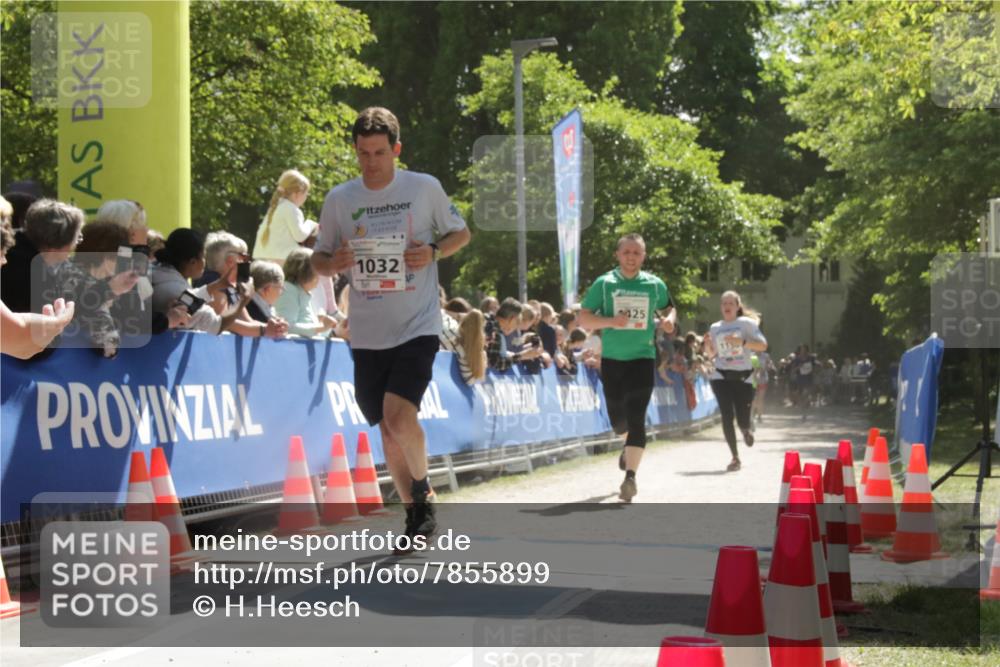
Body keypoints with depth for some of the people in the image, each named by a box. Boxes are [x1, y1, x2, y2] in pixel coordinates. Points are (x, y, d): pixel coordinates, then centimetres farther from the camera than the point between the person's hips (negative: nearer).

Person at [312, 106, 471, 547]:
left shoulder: (425, 188, -2)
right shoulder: (339, 199, 3)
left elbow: (461, 233, 10)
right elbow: (319, 260, 12)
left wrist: (432, 253, -10)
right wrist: (333, 263, -12)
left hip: (418, 327, -4)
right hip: (367, 333, 4)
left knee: (398, 414, -22)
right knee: (387, 429, 10)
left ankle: (422, 488, 4)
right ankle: (417, 513, 26)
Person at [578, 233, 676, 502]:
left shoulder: (654, 285, 4)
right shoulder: (604, 284, -1)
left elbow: (669, 308, 21)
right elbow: (583, 318, -2)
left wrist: (669, 319, -4)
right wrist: (611, 321, -20)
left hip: (643, 358, -1)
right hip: (612, 359, 1)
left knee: (636, 418, -14)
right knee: (618, 421, 11)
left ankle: (630, 476, -15)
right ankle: (631, 445, 47)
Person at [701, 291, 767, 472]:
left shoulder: (747, 323, 0)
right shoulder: (715, 328, 10)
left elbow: (763, 346, -7)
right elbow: (711, 355, 18)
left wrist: (742, 342, -21)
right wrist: (707, 345, -3)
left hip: (743, 376, -2)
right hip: (721, 376, 2)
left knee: (743, 421, -3)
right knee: (727, 415, -13)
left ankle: (746, 430, 38)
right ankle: (735, 457, -2)